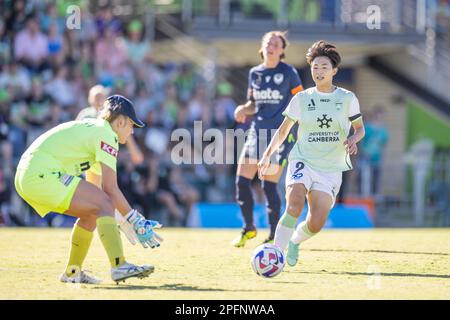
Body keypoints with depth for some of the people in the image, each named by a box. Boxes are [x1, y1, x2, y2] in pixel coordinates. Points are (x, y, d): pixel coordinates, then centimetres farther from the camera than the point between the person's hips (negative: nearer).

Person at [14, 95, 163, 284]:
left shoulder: (90, 128, 23)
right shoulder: (106, 134, -6)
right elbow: (111, 190, -11)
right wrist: (136, 222, -7)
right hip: (42, 175, -10)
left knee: (93, 213, 17)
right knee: (104, 204, -13)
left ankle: (72, 272, 22)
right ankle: (119, 266, -23)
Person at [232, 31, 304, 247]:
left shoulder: (289, 73, -4)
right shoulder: (254, 73, 10)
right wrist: (243, 110, -3)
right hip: (257, 131, 5)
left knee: (269, 186, -8)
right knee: (242, 181, -2)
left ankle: (275, 235, 5)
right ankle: (248, 228, 16)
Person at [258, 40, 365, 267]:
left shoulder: (347, 99, 3)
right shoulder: (301, 99, 4)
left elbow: (360, 128, 12)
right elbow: (283, 130, 14)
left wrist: (353, 139, -10)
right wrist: (268, 154, 5)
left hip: (330, 169, 1)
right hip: (302, 161, -1)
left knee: (316, 224, -8)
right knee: (295, 204, -29)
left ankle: (294, 241, 26)